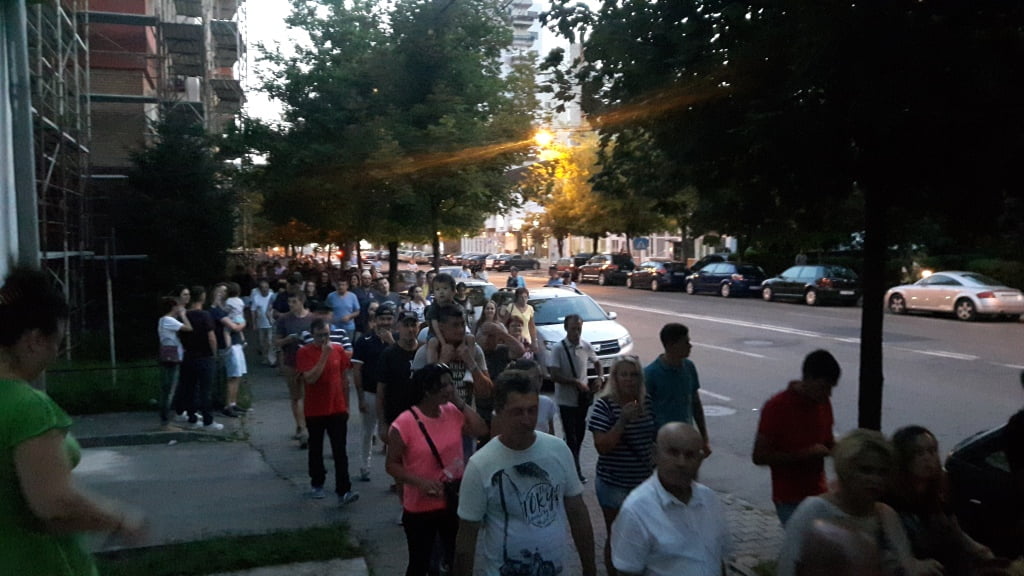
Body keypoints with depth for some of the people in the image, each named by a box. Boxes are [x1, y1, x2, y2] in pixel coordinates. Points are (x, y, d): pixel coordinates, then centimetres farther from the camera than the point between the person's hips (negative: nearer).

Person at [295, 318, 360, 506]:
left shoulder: (338, 349, 0)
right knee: (316, 449, 14)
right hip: (314, 411, -1)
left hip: (337, 410, 1)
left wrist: (347, 405, 10)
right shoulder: (304, 353, -9)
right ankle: (317, 485, 31)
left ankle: (343, 491, -5)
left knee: (340, 451, -4)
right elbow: (310, 378, -22)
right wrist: (324, 355, -25)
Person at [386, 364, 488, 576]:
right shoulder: (404, 423, -19)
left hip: (455, 502, 5)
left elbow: (481, 430, -11)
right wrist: (420, 482, -27)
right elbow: (392, 465, -13)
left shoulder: (453, 412, -2)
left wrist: (459, 403, -12)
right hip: (420, 507, -5)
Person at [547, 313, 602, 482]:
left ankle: (572, 462, 38)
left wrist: (599, 376, -2)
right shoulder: (558, 349, -17)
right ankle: (576, 470, 7)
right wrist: (576, 382, -25)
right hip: (566, 400, -5)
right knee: (571, 435, -1)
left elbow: (596, 362, 17)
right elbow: (554, 376, -21)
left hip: (582, 397, 5)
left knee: (580, 432, 18)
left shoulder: (586, 346, -3)